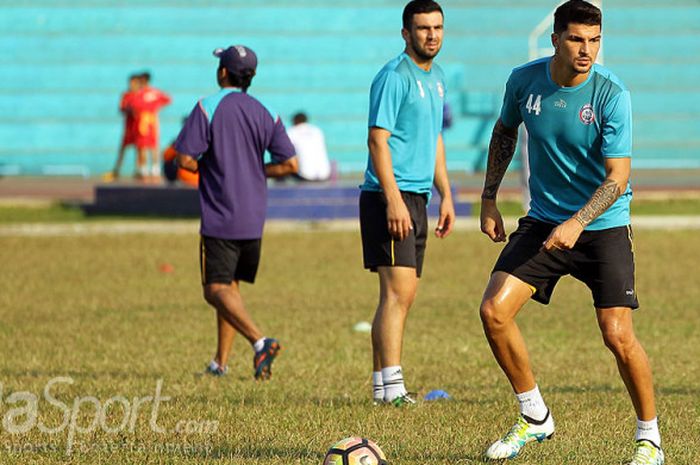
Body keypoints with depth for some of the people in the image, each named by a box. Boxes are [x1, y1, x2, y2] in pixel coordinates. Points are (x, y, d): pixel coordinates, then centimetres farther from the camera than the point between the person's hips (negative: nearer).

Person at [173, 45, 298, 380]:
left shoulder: (208, 107, -9)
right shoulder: (265, 114, 6)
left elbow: (185, 158, -15)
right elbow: (289, 164, 1)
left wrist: (207, 168, 6)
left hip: (220, 217, -6)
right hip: (253, 219, 6)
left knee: (216, 290, -8)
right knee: (230, 285, 18)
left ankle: (259, 340, -30)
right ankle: (221, 361, 21)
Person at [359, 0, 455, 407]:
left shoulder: (437, 78, 16)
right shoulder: (394, 77, -11)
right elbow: (378, 140, -16)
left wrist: (446, 195, 20)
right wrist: (393, 199, -22)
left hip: (417, 197, 9)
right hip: (390, 195, -9)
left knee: (402, 295, 10)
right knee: (398, 291, -14)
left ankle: (383, 381, 14)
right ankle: (391, 387, -16)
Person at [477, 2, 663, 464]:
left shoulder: (611, 93, -18)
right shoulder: (524, 80, -6)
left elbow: (618, 177, -20)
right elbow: (505, 132, 15)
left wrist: (578, 222, -33)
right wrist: (489, 198, 12)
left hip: (603, 225, -4)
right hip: (543, 220, 4)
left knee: (618, 335, -12)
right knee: (494, 311, -10)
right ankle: (535, 418, 9)